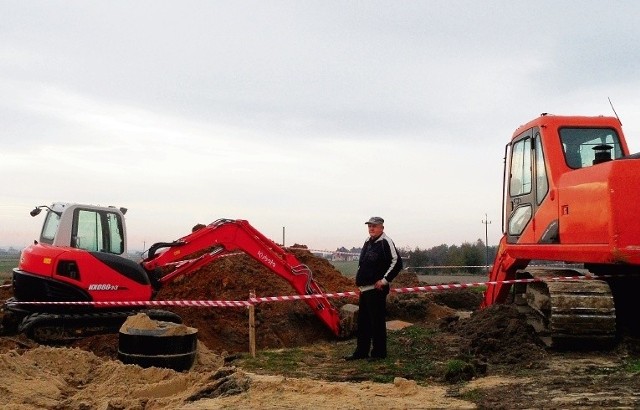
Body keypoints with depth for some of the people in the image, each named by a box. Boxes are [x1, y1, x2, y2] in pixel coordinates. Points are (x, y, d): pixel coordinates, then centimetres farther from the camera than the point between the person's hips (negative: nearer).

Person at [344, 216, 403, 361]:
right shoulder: (368, 242, 17)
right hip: (364, 289, 9)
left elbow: (397, 262, -17)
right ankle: (361, 351, 21)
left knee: (377, 322, -3)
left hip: (377, 289, -9)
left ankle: (379, 353, 5)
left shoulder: (385, 242, -10)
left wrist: (384, 280, -16)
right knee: (362, 321, 13)